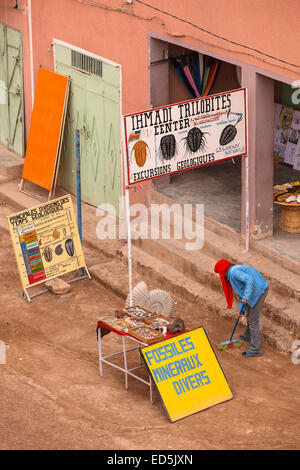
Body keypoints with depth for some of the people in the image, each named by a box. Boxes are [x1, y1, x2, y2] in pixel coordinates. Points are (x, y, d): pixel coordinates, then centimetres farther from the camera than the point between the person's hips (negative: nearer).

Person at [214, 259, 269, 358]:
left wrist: (245, 298, -29)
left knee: (253, 320, -3)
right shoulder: (234, 272, 17)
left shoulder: (234, 272, -16)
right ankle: (248, 336, 52)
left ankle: (255, 349, 4)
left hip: (258, 292, -10)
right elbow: (241, 292, 21)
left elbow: (250, 280, -29)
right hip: (257, 291, 10)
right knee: (250, 316, 29)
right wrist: (240, 309, 17)